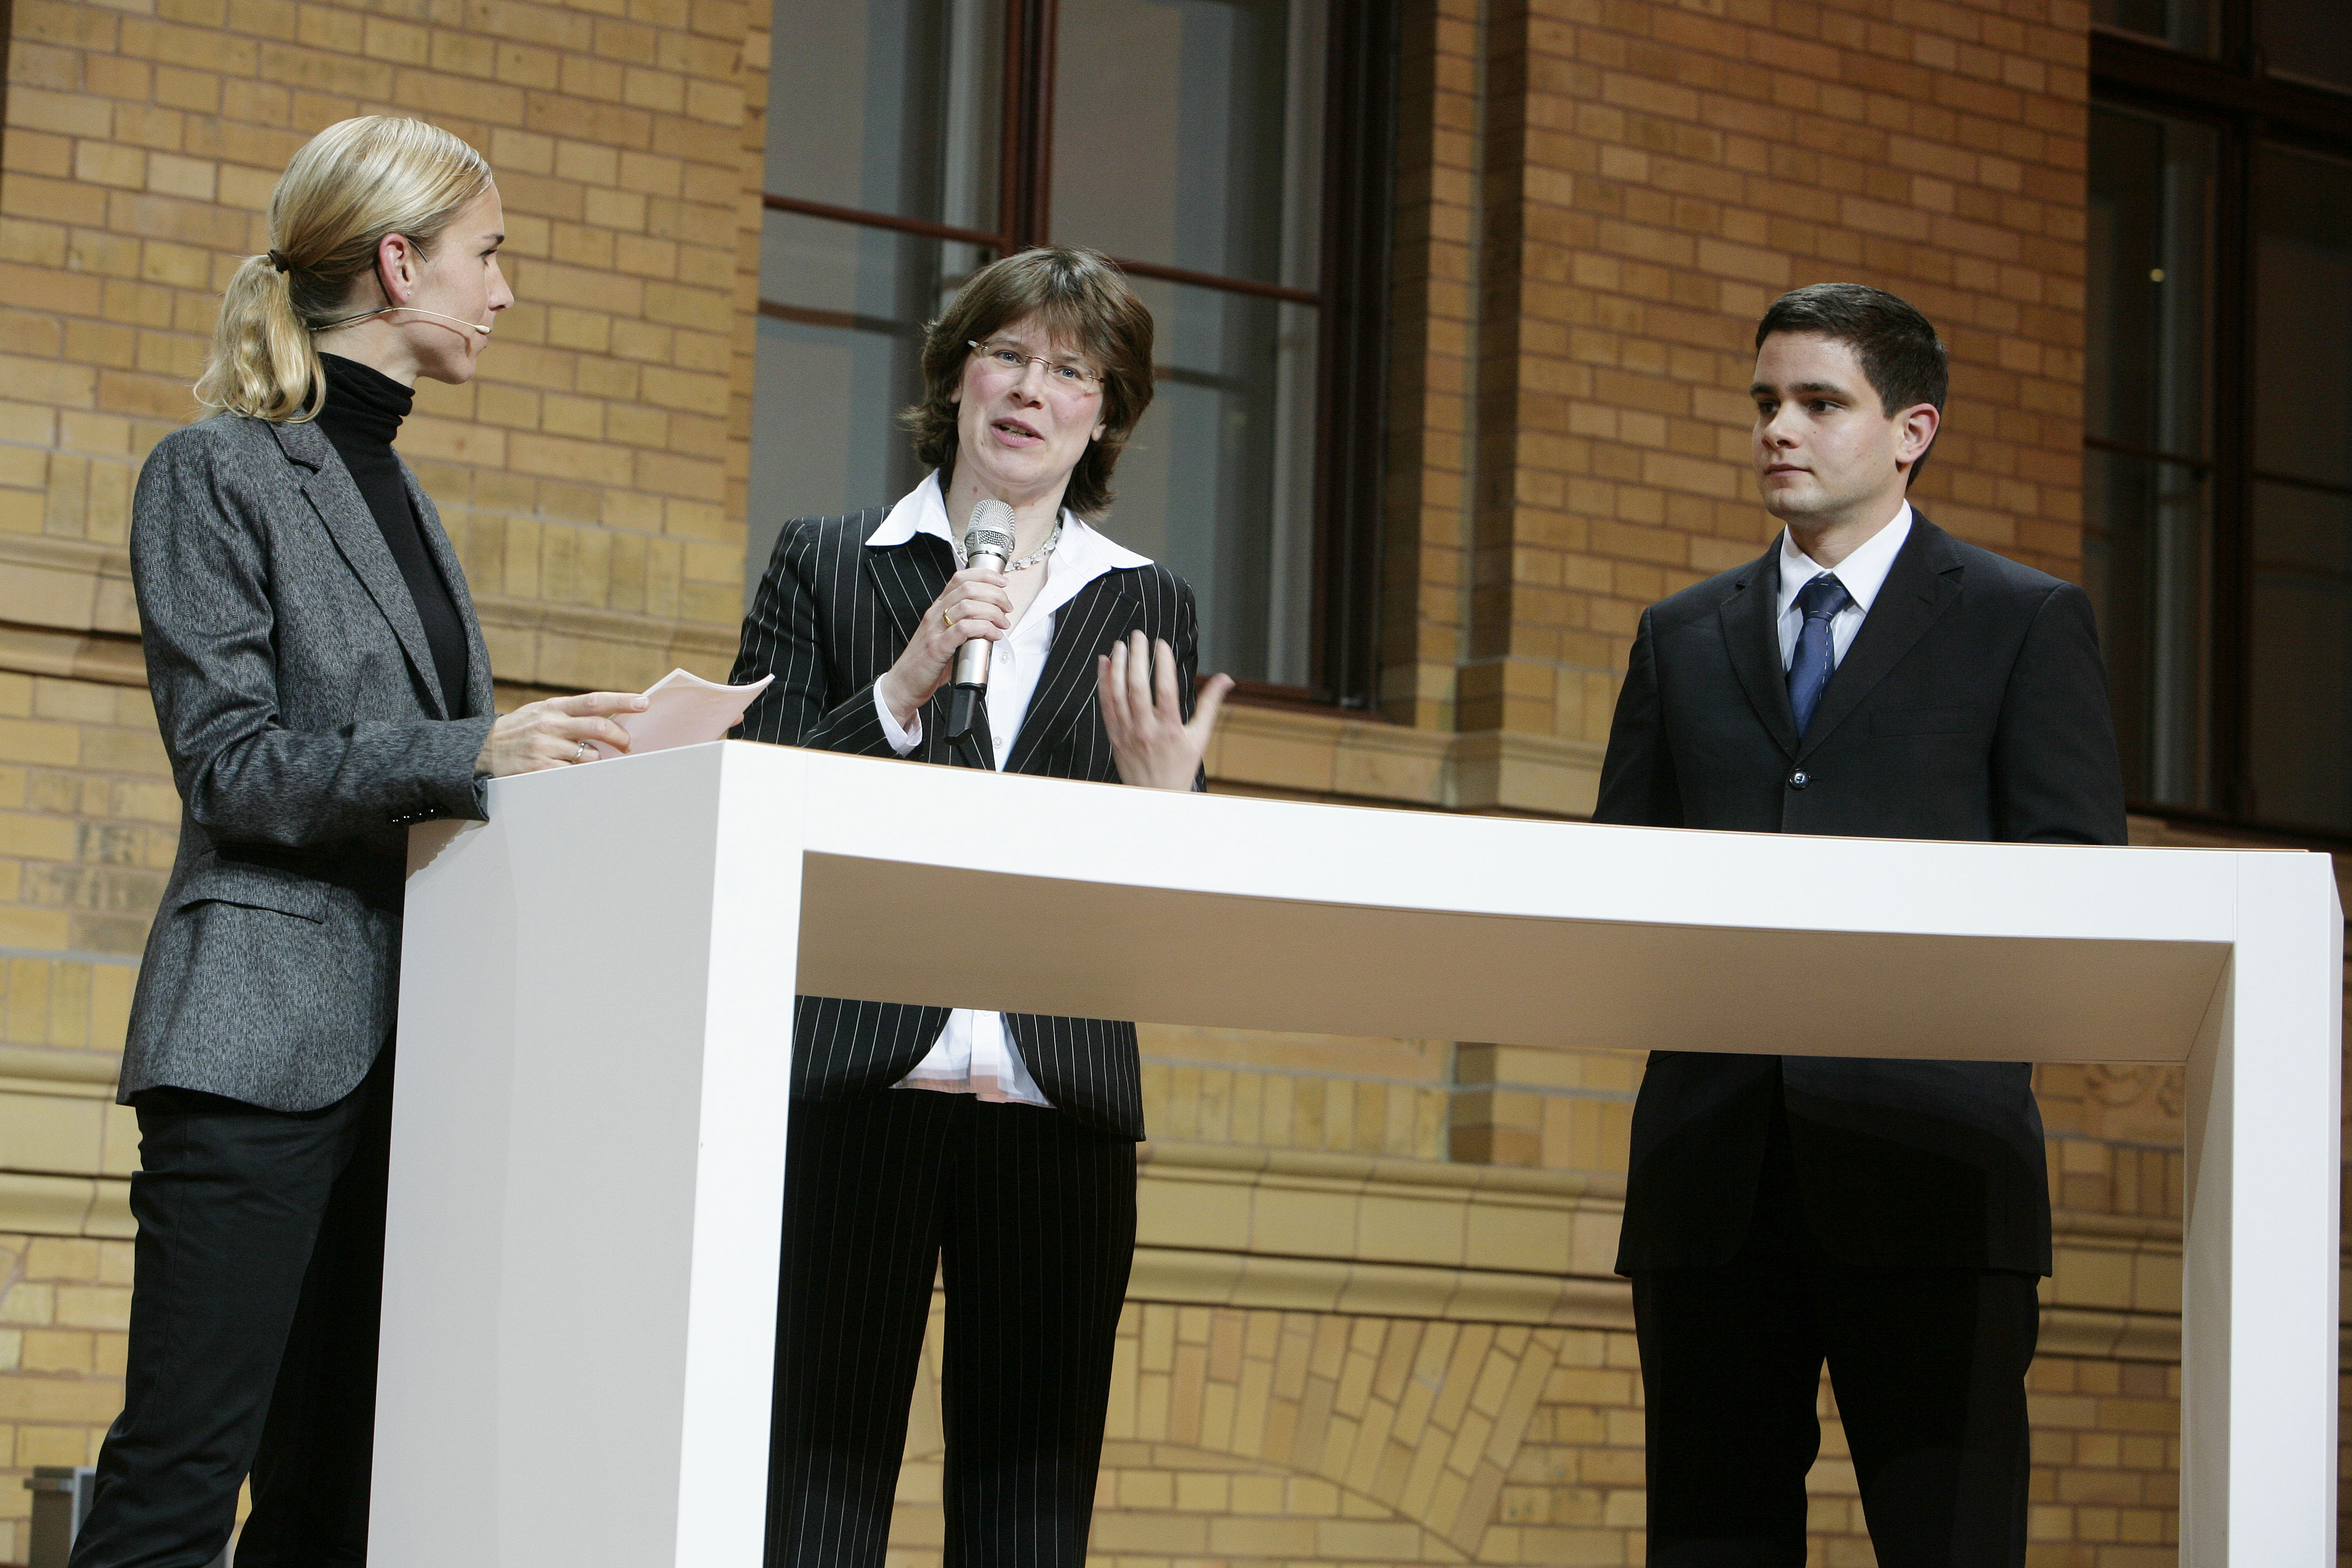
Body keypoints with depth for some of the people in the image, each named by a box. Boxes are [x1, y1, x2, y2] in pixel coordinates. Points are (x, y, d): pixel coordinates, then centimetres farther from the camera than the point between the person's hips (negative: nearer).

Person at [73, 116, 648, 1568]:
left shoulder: (404, 497, 21)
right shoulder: (219, 473, -2)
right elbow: (229, 765, -11)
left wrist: (556, 753, 5)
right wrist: (472, 754, -21)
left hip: (405, 1037, 8)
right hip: (266, 1032, -8)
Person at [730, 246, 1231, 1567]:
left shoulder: (1148, 609, 14)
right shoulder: (826, 567, 10)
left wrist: (1162, 795, -11)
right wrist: (904, 689, -11)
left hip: (1060, 1109, 2)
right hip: (855, 1093, -2)